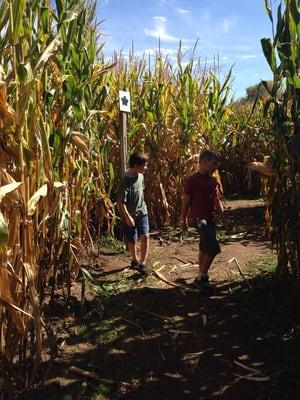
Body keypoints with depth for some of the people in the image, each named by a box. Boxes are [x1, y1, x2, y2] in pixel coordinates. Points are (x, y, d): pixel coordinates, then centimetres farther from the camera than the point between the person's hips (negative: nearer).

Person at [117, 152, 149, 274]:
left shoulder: (140, 176, 0)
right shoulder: (126, 180, -22)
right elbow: (120, 202, -21)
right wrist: (127, 216, -22)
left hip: (142, 212, 5)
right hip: (130, 215, -5)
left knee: (145, 236, -8)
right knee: (132, 240, 10)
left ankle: (142, 263, 1)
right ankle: (135, 260, 34)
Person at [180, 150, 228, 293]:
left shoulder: (213, 181, 11)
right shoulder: (192, 180, -11)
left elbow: (217, 201, 17)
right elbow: (186, 201, -5)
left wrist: (224, 220, 17)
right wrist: (183, 219, -1)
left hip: (211, 219, 8)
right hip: (199, 218, -8)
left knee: (205, 249, 15)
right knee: (214, 248, -16)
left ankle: (201, 278, 28)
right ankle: (201, 278, -1)